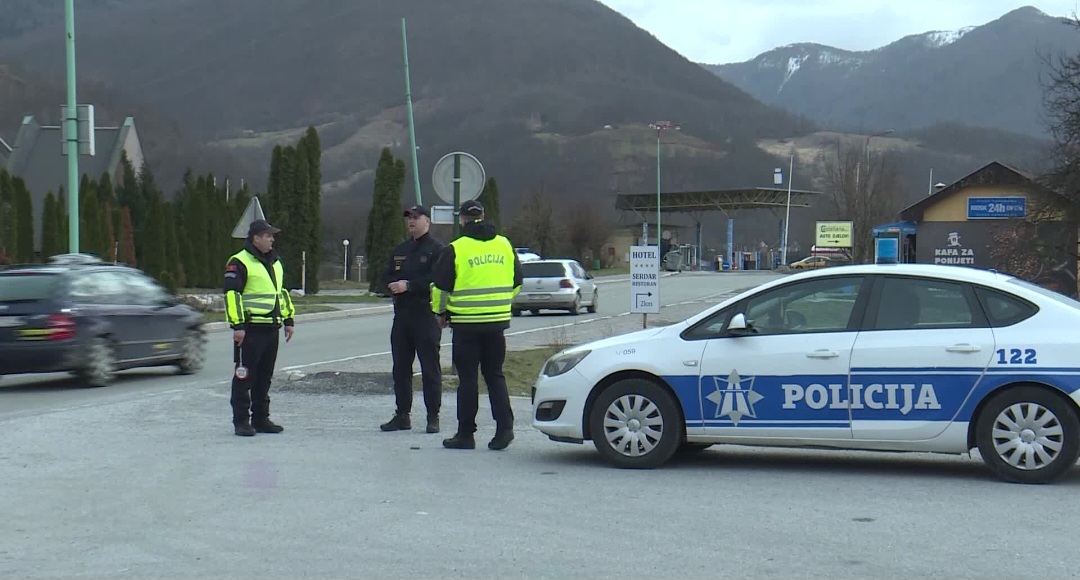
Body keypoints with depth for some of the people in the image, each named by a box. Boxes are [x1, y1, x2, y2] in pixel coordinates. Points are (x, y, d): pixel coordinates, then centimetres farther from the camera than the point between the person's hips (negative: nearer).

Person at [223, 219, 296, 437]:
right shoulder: (239, 263, -8)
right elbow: (231, 294, -14)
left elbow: (281, 292, 26)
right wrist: (237, 325, -19)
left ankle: (261, 418, 20)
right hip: (250, 329, -8)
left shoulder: (275, 263, 18)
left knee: (264, 377, 13)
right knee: (244, 376, -3)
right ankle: (241, 421, 1)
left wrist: (288, 319, 21)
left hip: (271, 329, 8)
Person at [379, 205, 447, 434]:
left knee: (430, 368, -3)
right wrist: (395, 284, -8)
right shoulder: (400, 250, 19)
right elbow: (386, 276, 14)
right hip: (402, 314, 7)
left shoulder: (437, 249, -3)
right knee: (400, 368, 9)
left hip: (426, 315, -7)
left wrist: (409, 285, -17)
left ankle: (433, 417, 2)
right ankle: (402, 416, 16)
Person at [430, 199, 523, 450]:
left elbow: (442, 287, -5)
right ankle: (504, 427, 2)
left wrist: (441, 312, 12)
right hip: (498, 322, 4)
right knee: (495, 375, 13)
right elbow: (516, 282, 14)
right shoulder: (504, 245, 7)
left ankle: (465, 434, 7)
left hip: (466, 322, -4)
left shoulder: (456, 249, -8)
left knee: (468, 378, 3)